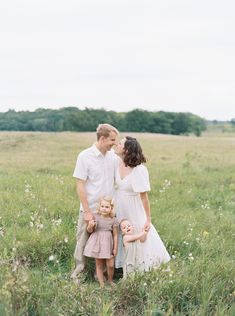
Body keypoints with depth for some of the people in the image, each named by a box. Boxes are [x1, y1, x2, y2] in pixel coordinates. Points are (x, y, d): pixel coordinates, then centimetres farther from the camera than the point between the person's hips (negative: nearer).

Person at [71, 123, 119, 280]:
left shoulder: (113, 156, 2)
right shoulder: (85, 156, -11)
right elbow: (80, 186, -10)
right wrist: (87, 211, -12)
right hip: (90, 210, -4)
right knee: (83, 241, 6)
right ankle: (80, 269, 22)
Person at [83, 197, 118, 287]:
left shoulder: (113, 220, -4)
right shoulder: (95, 217, -5)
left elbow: (115, 235, 0)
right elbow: (89, 231, 1)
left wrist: (115, 248, -1)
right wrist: (90, 226, -22)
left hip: (108, 245, 0)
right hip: (97, 244, 0)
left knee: (110, 265, -1)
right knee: (99, 264, 6)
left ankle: (110, 280, 24)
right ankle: (101, 283, 14)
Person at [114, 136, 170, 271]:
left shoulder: (139, 170, -24)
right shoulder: (118, 164, -7)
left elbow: (144, 196, -19)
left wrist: (148, 219, -15)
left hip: (134, 211, -6)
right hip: (119, 211, 6)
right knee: (121, 240, 18)